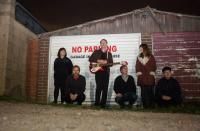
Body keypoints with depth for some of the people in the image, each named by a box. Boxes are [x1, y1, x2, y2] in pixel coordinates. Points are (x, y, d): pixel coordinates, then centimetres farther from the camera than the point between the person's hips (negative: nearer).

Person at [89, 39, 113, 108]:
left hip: (106, 72, 2)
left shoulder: (109, 53, 14)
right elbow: (90, 59, -2)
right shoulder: (96, 52, 8)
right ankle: (97, 102, 4)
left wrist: (105, 62, -16)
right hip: (98, 71, -2)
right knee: (99, 87, -6)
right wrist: (98, 61, -13)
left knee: (105, 88, 0)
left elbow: (111, 62, 3)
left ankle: (103, 103, 8)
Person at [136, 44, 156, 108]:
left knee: (150, 91, -2)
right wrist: (138, 72, -4)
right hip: (141, 78, 3)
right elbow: (137, 66, 10)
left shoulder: (151, 57, 4)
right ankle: (145, 105, 8)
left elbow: (154, 66, 3)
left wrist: (152, 72, -10)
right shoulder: (139, 57, 13)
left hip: (149, 78, -2)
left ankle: (151, 105, 5)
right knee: (143, 92, 2)